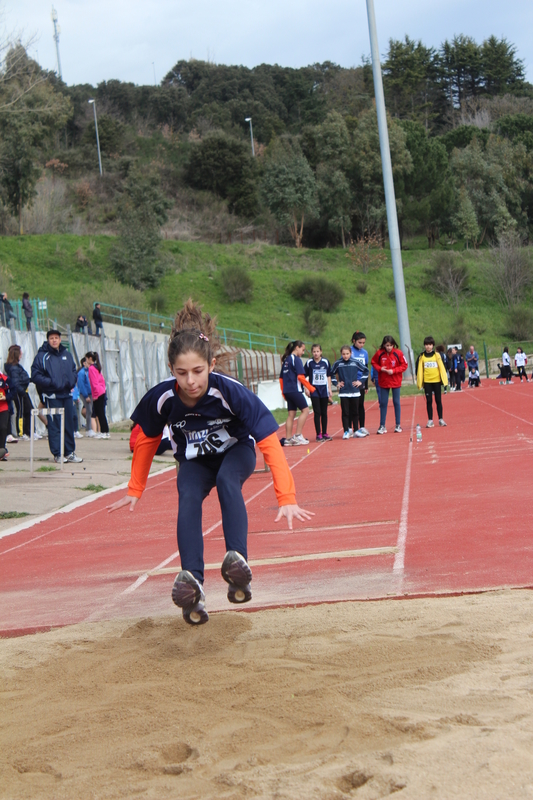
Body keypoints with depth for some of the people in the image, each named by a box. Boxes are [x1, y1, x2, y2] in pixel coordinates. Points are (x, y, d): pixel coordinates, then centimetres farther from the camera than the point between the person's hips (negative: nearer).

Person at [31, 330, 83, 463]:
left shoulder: (66, 355, 14)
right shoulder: (42, 356, -4)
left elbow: (73, 371, 22)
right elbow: (35, 376, -8)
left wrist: (72, 381, 1)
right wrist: (50, 382, -19)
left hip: (66, 394, 5)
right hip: (52, 396, -5)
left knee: (69, 424, 8)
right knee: (55, 425, -5)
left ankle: (70, 452, 16)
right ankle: (57, 454, 1)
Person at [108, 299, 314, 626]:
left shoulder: (231, 392, -36)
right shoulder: (162, 398, -27)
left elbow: (270, 444, -34)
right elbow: (146, 440, -5)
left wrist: (287, 498, -40)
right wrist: (135, 491, 2)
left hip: (236, 452, -2)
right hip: (195, 461, 2)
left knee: (227, 480, -35)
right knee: (188, 497, -28)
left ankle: (237, 560, -46)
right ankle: (191, 580, -39)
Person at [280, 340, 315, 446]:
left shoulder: (286, 360, 16)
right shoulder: (296, 359, -8)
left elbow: (281, 378, 18)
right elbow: (301, 377, -15)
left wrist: (283, 392, 21)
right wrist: (311, 388, -9)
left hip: (287, 391, 8)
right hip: (295, 390, -8)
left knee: (291, 414, 10)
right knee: (305, 410, -3)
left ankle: (288, 439, 8)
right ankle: (298, 436, -10)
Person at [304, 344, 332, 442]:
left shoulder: (325, 362, 3)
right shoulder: (309, 363, -1)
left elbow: (329, 376, 9)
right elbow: (305, 376, 2)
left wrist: (330, 389, 6)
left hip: (324, 390, 2)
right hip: (314, 390, -2)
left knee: (324, 412, 8)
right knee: (317, 412, -4)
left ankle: (324, 433, 16)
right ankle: (318, 434, -1)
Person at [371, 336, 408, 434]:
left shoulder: (398, 353, -11)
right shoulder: (379, 353, -8)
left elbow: (404, 365, -4)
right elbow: (374, 362, 7)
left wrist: (394, 371, -16)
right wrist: (379, 368, -12)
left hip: (395, 381, -1)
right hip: (383, 382, 1)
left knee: (396, 402, 5)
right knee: (383, 403, 4)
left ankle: (398, 425, 14)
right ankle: (382, 426, 10)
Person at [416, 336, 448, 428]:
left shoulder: (437, 355, 2)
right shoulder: (421, 357, 3)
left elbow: (442, 367, 3)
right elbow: (419, 370, 6)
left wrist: (444, 380, -2)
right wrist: (419, 382, 2)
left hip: (436, 380, 0)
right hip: (427, 382, 0)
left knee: (438, 400, 5)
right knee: (429, 401, 3)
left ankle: (441, 419, 12)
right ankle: (430, 420, 7)